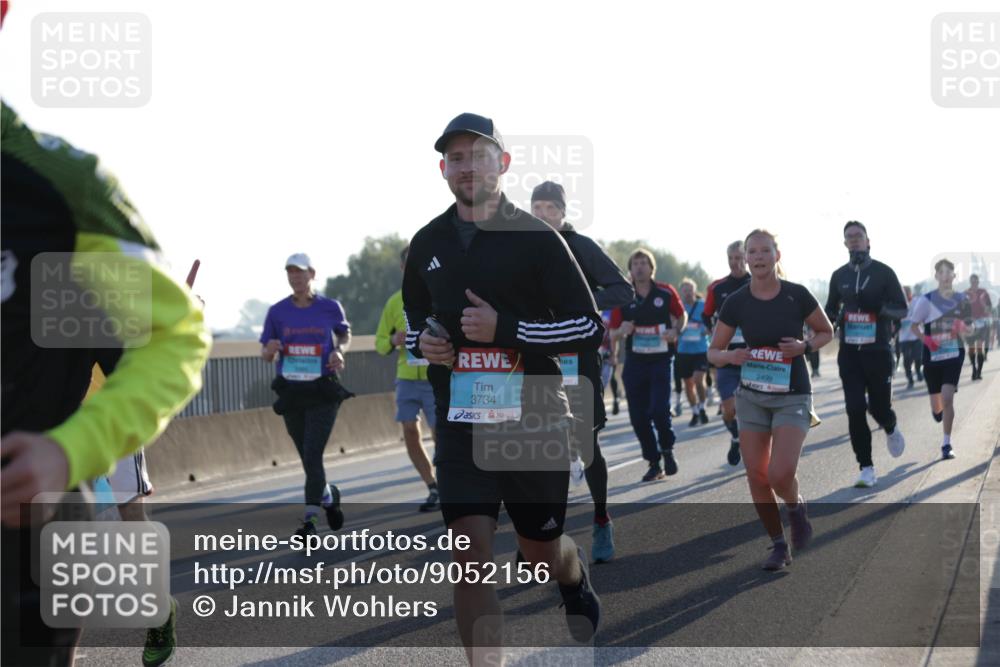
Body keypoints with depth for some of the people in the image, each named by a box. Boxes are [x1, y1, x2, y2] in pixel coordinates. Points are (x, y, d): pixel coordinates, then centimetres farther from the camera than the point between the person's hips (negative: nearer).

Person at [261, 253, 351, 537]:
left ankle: (310, 519, -10)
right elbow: (265, 355, 7)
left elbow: (345, 334, 18)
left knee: (312, 456, -13)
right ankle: (328, 495, 40)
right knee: (309, 459, 12)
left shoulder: (330, 307, -1)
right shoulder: (277, 311, 1)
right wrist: (270, 350, -17)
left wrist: (339, 351, -3)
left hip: (323, 391, -3)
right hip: (291, 393, 3)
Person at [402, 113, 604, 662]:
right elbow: (412, 316, 25)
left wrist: (506, 329, -19)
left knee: (542, 553, 14)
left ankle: (578, 585, 50)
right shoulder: (428, 243, 8)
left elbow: (590, 329, -9)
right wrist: (420, 341, 1)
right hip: (460, 425, 3)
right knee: (470, 557, -12)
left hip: (535, 421, -2)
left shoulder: (536, 238, -7)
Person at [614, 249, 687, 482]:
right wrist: (622, 331, -16)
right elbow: (613, 333, 7)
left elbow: (682, 316, 15)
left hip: (660, 360, -2)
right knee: (638, 416, 1)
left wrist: (675, 331, -6)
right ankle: (654, 463, 15)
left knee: (659, 410, -16)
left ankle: (667, 450, 12)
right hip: (634, 362, 2)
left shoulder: (666, 294, -1)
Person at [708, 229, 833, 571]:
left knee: (780, 475, -18)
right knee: (756, 476, 1)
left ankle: (796, 507, 17)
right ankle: (779, 546, 19)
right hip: (751, 396, 3)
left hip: (792, 397, -3)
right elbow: (713, 351, 4)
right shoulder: (736, 302, -4)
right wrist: (730, 356, -18)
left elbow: (827, 331, 7)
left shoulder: (797, 296, -9)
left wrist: (805, 346, -13)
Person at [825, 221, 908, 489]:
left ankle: (891, 429, 41)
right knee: (855, 409, -7)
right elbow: (831, 309, 21)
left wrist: (878, 307, -20)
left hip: (878, 352, -2)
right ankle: (867, 469, -1)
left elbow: (902, 310, -1)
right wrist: (832, 319, -2)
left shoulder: (883, 273, 0)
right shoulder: (839, 276, 10)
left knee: (878, 406, 3)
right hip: (849, 353, 2)